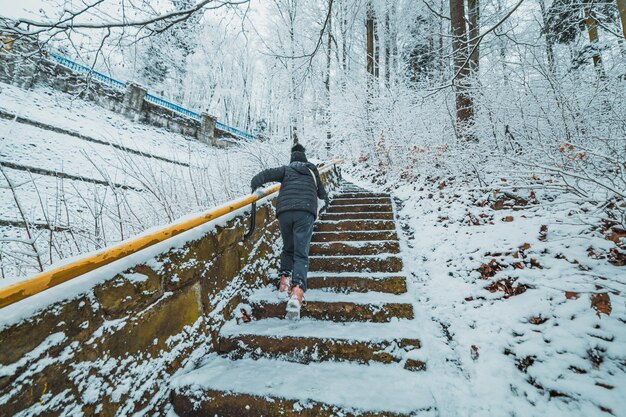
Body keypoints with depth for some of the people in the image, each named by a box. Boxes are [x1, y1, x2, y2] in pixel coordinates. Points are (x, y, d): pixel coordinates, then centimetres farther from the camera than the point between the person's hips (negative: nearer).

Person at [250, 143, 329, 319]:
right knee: (301, 254, -7)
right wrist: (326, 201, 65)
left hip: (284, 212, 1)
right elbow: (322, 193, 44)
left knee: (288, 250, 21)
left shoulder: (286, 169, 22)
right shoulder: (312, 172, 29)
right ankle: (296, 295, -26)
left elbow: (267, 174, 4)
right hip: (305, 213, -1)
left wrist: (254, 184, 20)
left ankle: (284, 286, 9)